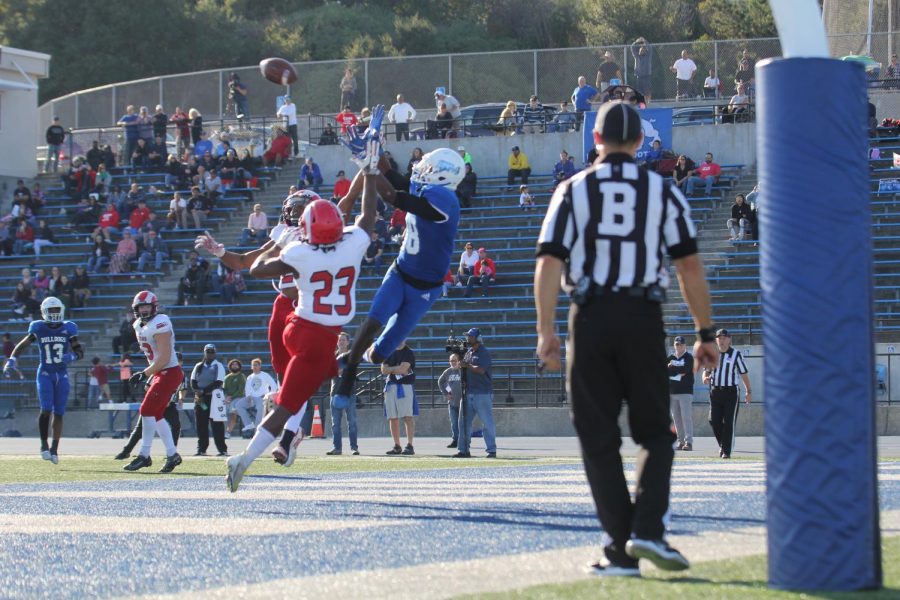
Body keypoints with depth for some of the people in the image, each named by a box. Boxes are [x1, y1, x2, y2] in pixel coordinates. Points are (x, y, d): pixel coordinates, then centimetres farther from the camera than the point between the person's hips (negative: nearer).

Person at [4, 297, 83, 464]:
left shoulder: (68, 328, 1)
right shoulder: (38, 328, -2)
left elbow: (80, 352, 3)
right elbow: (21, 345, 5)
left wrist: (71, 356, -19)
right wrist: (11, 361, -10)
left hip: (62, 375, 2)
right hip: (45, 374, -2)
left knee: (58, 413, 2)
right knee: (46, 410, -16)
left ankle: (54, 449, 11)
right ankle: (44, 444, 2)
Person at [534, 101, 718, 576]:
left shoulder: (573, 190, 5)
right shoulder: (662, 192, 6)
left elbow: (549, 262, -5)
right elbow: (689, 265, 2)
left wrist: (546, 331, -7)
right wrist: (705, 333, 7)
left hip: (590, 318, 0)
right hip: (643, 318, 0)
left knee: (599, 439, 6)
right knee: (654, 433, 12)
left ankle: (621, 551, 2)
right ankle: (646, 529, -9)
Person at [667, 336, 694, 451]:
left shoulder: (689, 357, 3)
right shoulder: (670, 358, 16)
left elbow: (685, 369, -15)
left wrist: (671, 368, -4)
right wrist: (678, 371, -9)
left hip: (686, 391, -5)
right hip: (672, 392, 5)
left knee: (686, 417, -10)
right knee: (676, 418, 4)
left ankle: (688, 442, -13)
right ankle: (680, 441, 7)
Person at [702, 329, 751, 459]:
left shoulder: (736, 354, -1)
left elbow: (743, 374, 1)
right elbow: (706, 370, 13)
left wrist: (748, 392, -4)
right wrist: (705, 378, -11)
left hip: (730, 391, -3)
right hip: (715, 391, 3)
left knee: (729, 422, -6)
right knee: (714, 421, 0)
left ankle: (727, 451, -2)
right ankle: (723, 445, 22)